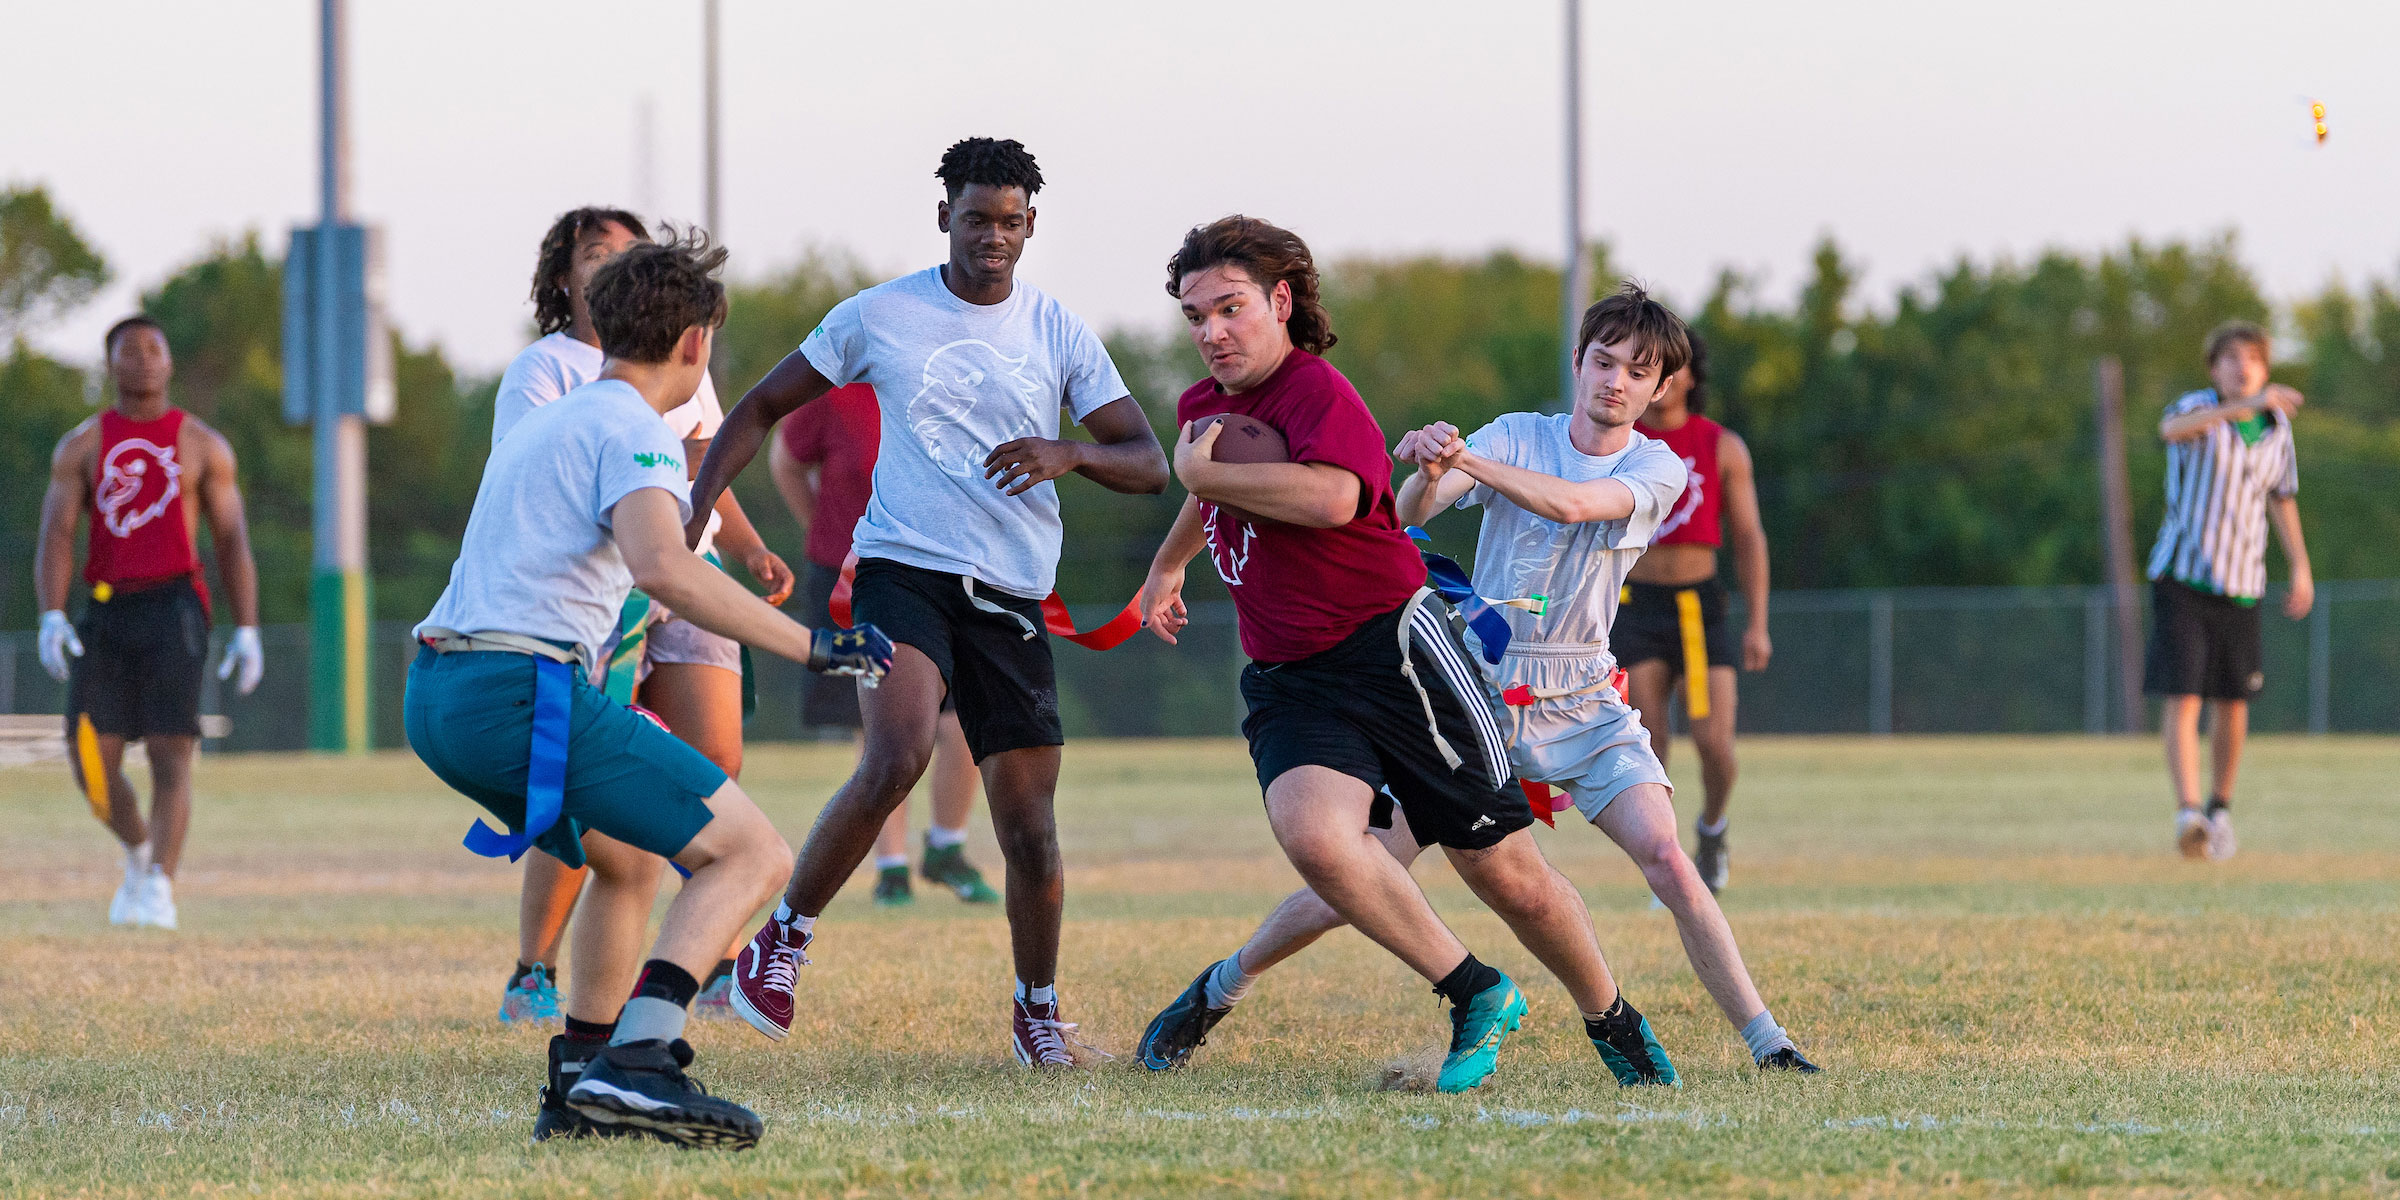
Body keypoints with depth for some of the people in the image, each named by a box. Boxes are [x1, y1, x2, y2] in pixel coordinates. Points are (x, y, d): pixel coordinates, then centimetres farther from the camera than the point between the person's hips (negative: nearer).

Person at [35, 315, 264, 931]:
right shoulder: (81, 447, 10)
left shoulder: (203, 446, 8)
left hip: (173, 608, -2)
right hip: (105, 610, 2)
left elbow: (233, 543, 7)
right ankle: (140, 852, 25)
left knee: (170, 755, -12)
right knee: (92, 763, -3)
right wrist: (52, 616, -14)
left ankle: (159, 890, -13)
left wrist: (247, 630, -1)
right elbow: (56, 537, 2)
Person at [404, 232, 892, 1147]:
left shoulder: (543, 422, 26)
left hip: (435, 696, 10)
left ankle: (580, 1084, 23)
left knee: (627, 859, 30)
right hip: (524, 689, -10)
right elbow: (661, 566, -23)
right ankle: (636, 1062, -26)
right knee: (751, 855, -9)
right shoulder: (633, 430, -4)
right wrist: (808, 643, -20)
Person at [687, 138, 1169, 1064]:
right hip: (903, 572, -2)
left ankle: (1037, 1010, 22)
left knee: (1030, 830, -1)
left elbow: (1149, 465, 5)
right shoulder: (880, 316, 4)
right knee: (897, 756, -29)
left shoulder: (1059, 334, 7)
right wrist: (694, 508, 0)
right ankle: (784, 937, -11)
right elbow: (764, 407, 13)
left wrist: (1070, 452, -16)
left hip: (1011, 602, 2)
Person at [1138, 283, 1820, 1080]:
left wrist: (1462, 459, -33)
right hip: (1475, 687, 0)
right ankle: (1216, 992, 18)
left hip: (1581, 705, 0)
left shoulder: (1656, 468, -2)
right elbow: (1410, 512, -16)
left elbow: (1572, 504, -23)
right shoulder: (1517, 437, -1)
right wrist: (1427, 474, -39)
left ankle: (1768, 1045, -11)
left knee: (1667, 861, -19)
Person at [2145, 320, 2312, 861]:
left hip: (2241, 583, 4)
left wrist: (2301, 568, 13)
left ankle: (2220, 809, 28)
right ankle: (2187, 814, -21)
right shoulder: (2196, 409, -10)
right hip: (2182, 575, -4)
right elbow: (2172, 430, -37)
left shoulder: (2277, 426, 5)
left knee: (2233, 704, 9)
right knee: (2183, 698, -13)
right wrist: (2244, 406, -49)